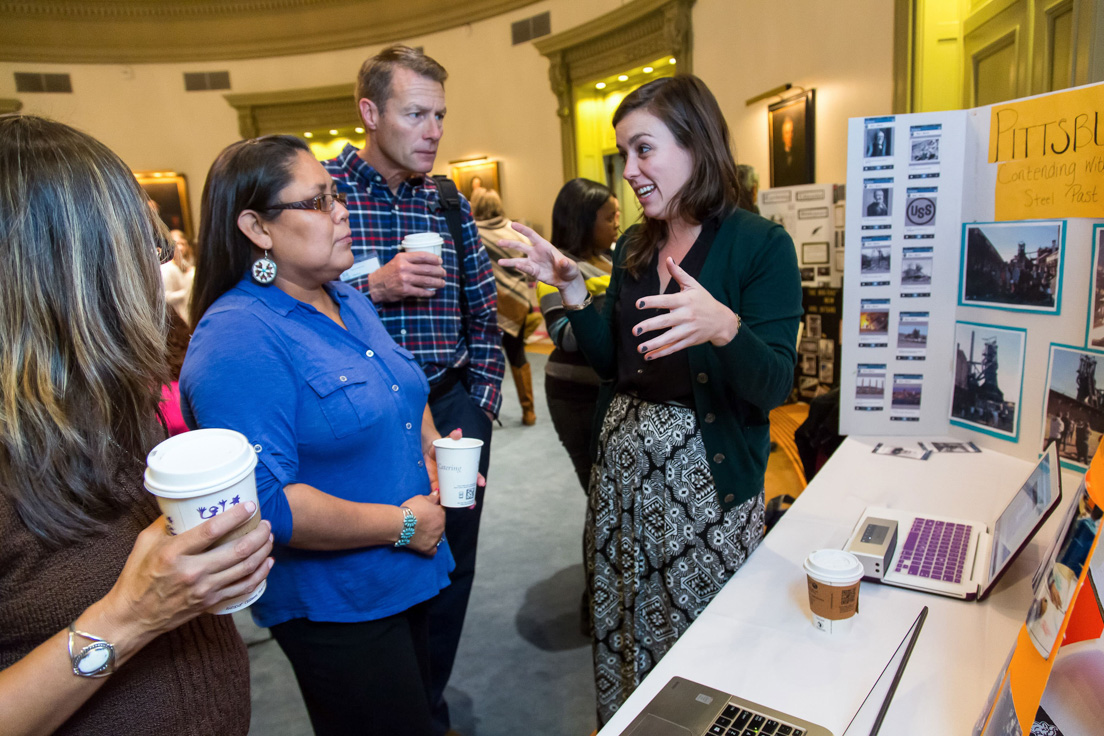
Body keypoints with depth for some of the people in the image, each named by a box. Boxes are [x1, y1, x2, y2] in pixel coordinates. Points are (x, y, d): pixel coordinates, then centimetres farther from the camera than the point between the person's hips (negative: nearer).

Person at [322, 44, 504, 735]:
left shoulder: (451, 203, 8)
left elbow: (484, 320, 9)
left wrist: (479, 409, 2)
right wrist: (373, 287, -19)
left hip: (451, 409, 4)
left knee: (450, 570, 14)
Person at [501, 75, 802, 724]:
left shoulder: (761, 245, -9)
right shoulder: (635, 248, 9)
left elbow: (775, 386, -15)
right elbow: (611, 361, 11)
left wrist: (724, 328, -34)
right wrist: (573, 292, -1)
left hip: (708, 475, -5)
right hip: (623, 466, 6)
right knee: (622, 629, 17)